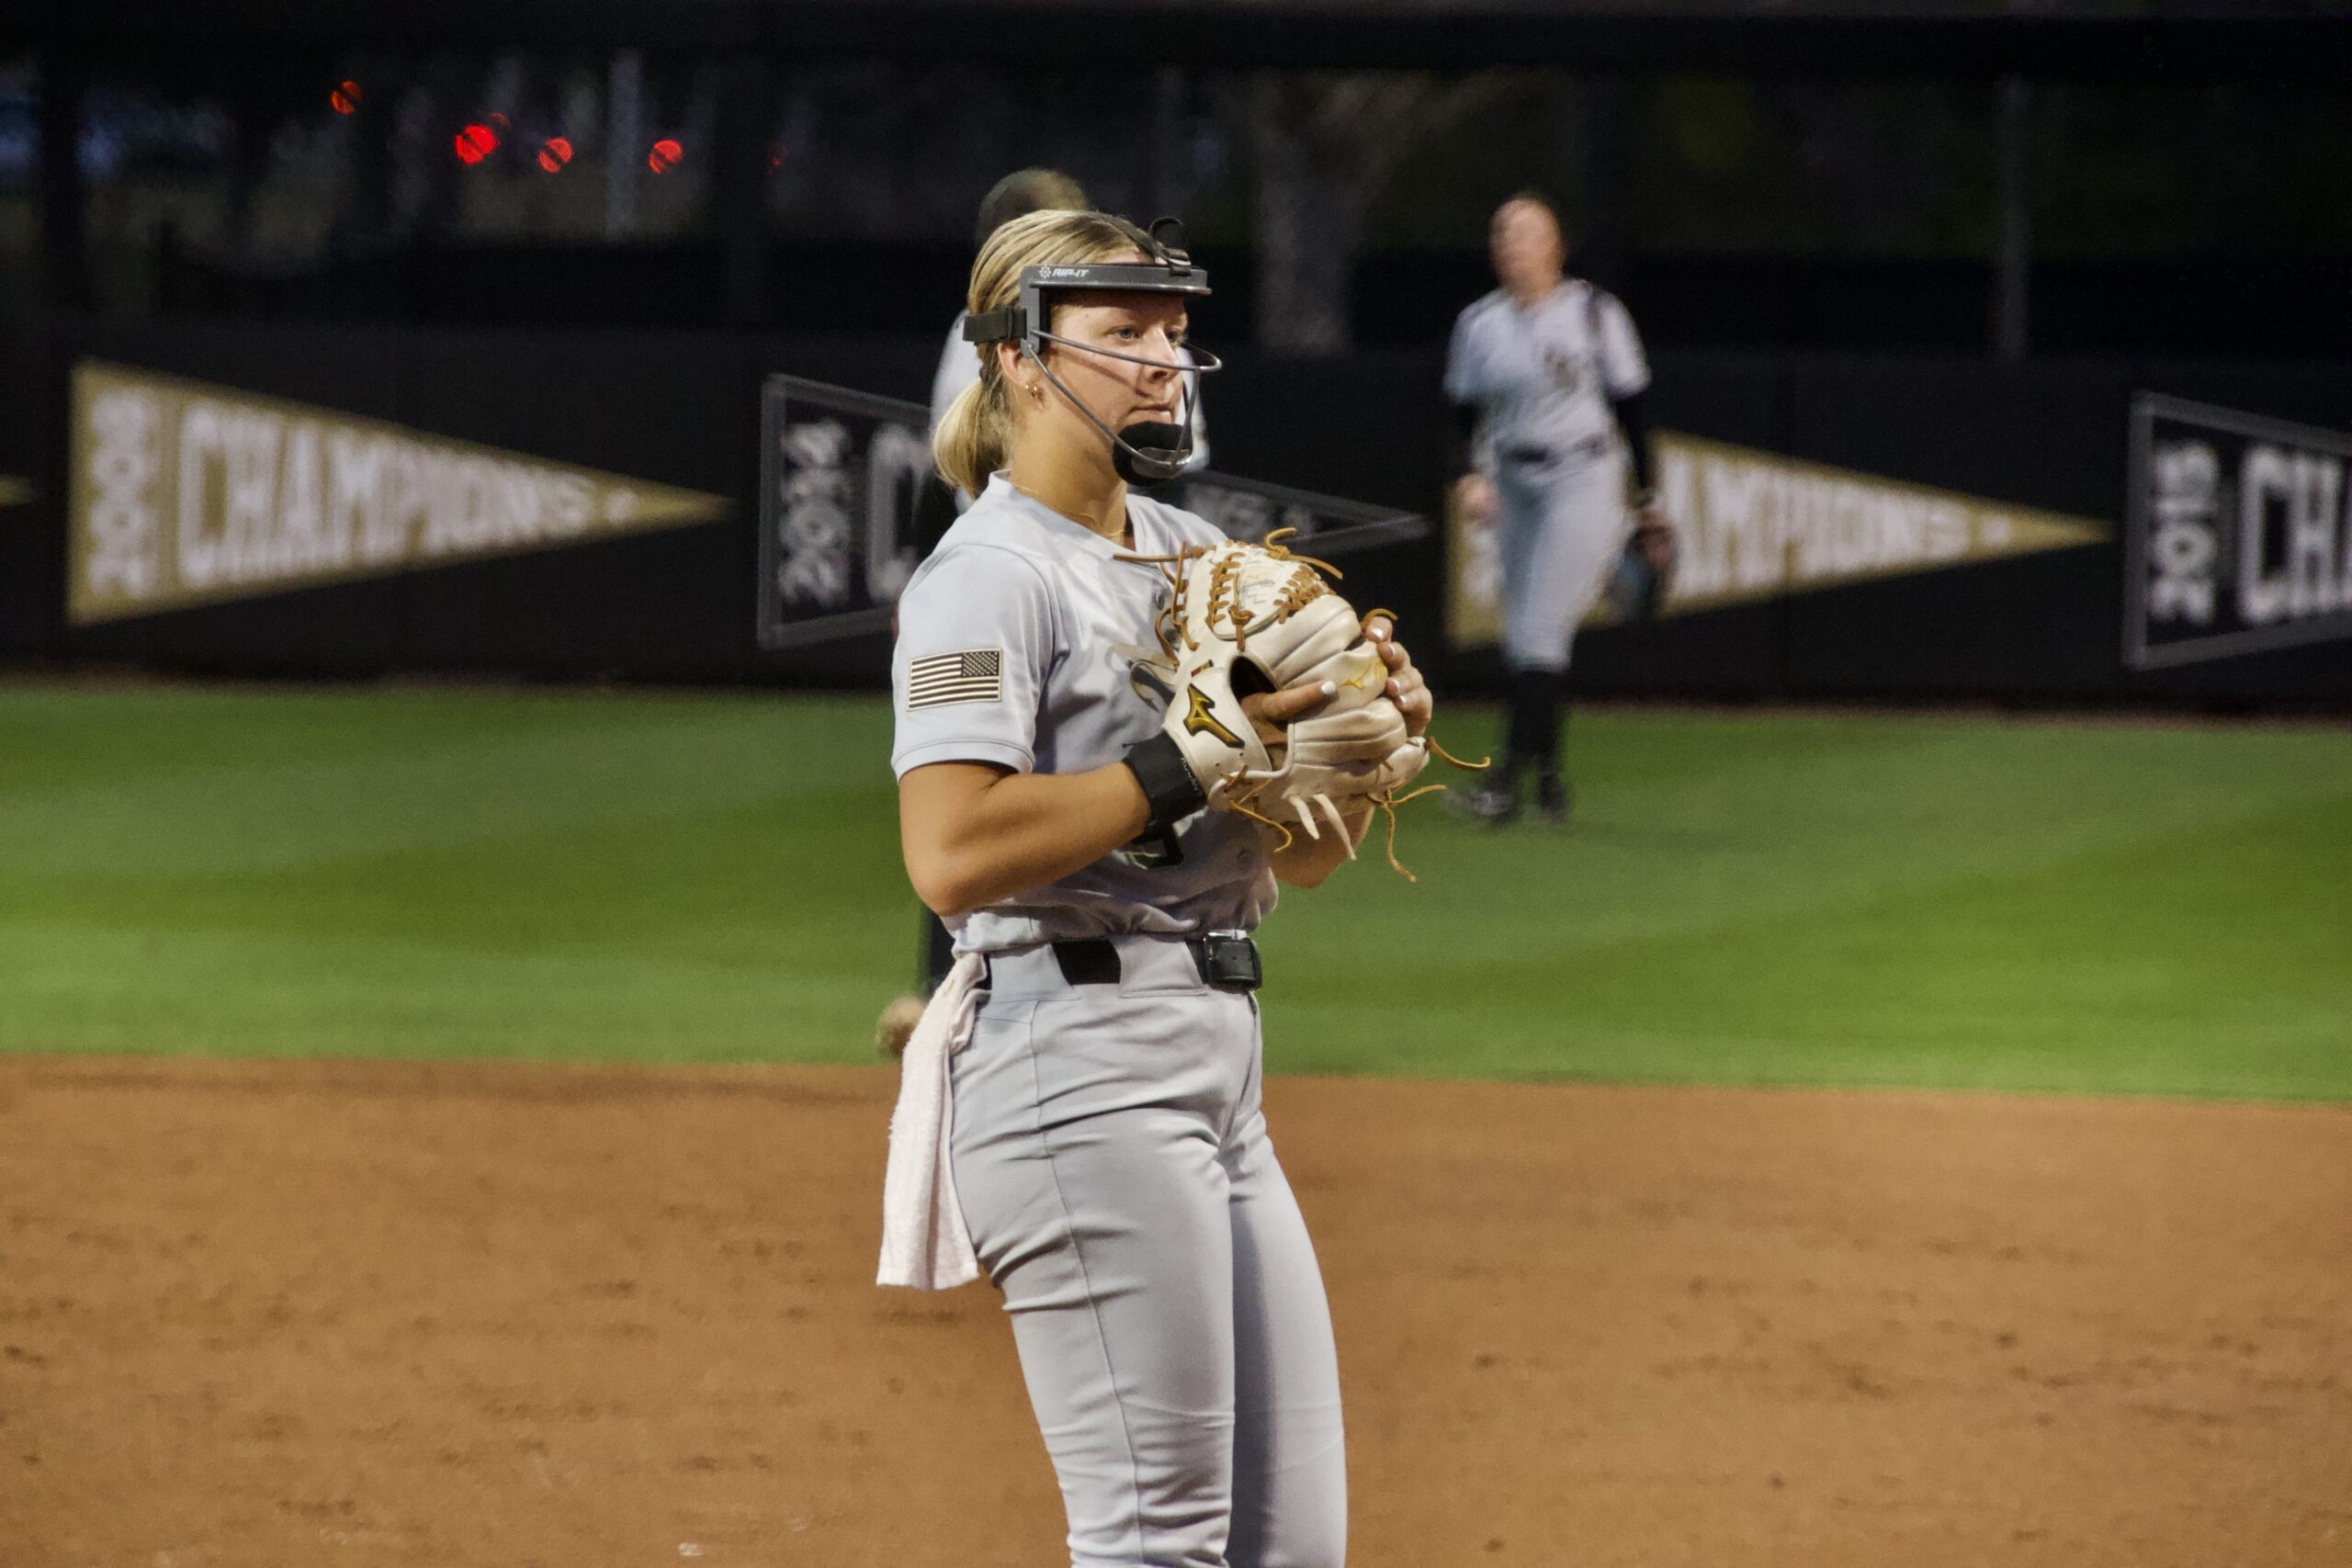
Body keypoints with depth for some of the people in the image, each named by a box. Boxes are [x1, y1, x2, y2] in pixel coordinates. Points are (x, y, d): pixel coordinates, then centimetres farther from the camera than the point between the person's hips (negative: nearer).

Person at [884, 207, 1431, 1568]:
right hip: (1079, 1063, -9)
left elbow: (1300, 859, 21)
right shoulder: (991, 576, -7)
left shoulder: (1195, 555, 18)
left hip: (1222, 1065, 9)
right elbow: (952, 857, -21)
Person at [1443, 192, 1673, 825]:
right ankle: (1549, 778, 16)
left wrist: (1647, 503, 2)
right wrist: (1468, 476, -11)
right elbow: (1466, 415, 9)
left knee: (1536, 630, -14)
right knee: (1525, 635, 6)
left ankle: (1508, 779, -19)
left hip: (1585, 483, -5)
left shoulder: (1594, 313, -4)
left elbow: (1631, 409, 1)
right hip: (1516, 486, 5)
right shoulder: (1479, 323, 6)